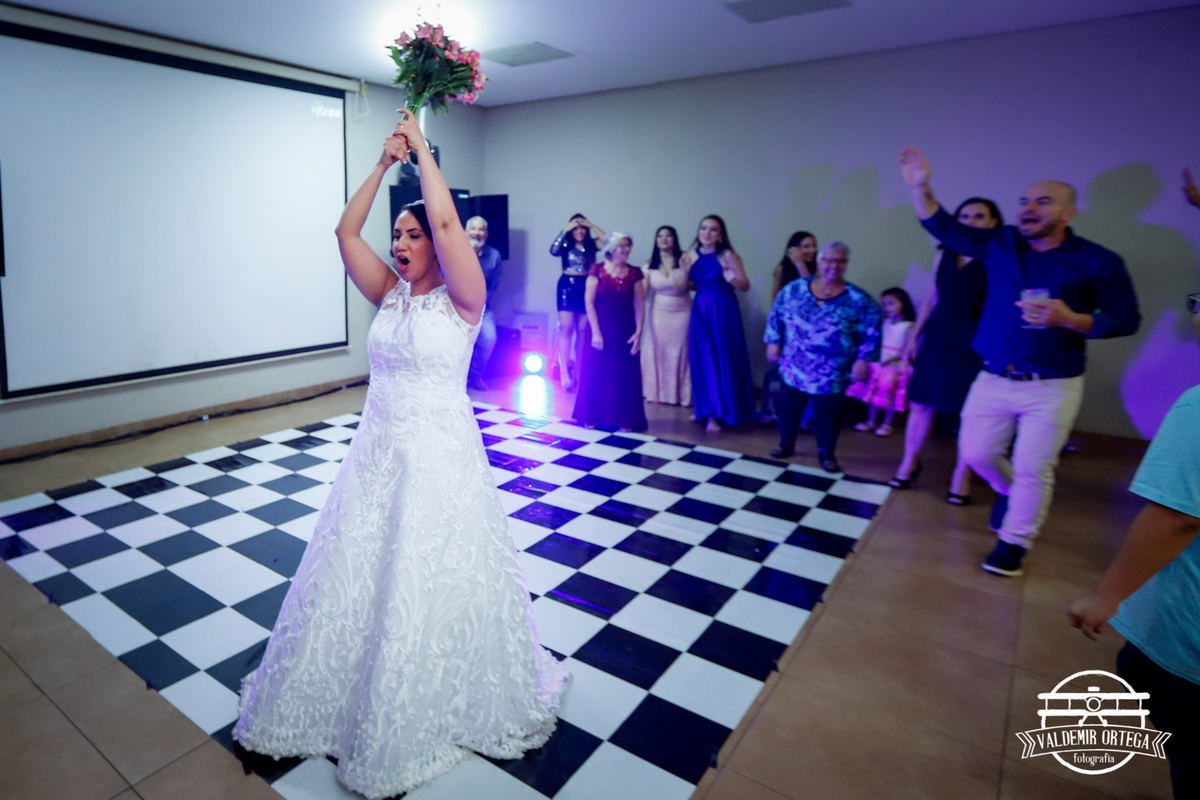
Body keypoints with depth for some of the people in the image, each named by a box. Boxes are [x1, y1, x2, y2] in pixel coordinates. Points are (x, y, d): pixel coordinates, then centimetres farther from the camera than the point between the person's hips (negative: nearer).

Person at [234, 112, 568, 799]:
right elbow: (346, 231, 1)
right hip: (377, 456, 6)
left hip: (440, 460, -6)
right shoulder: (390, 294, 6)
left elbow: (447, 219, -23)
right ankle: (336, 702, 39)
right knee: (352, 581, 16)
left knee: (431, 588, 7)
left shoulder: (461, 299, -10)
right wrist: (384, 162, -1)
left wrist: (423, 149, -11)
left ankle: (436, 715, 33)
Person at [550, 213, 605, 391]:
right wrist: (565, 229, -14)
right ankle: (565, 373, -9)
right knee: (566, 329, -8)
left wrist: (592, 226, -7)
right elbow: (553, 250, -19)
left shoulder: (591, 244, 6)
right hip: (567, 287, -2)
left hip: (586, 288, 3)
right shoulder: (566, 245, 1)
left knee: (582, 331, 6)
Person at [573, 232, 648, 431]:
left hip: (626, 331, 2)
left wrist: (638, 331, -8)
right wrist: (595, 331, -13)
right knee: (596, 372, 5)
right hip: (601, 329, -2)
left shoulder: (635, 273, 4)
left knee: (624, 375, 3)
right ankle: (591, 417, 17)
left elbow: (639, 304, 2)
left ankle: (624, 419, 12)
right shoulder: (597, 270, -2)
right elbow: (589, 302, -6)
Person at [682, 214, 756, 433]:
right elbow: (692, 285, 11)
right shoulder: (691, 255, 4)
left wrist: (731, 278, -28)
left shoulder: (728, 255, -9)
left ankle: (717, 414, 6)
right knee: (701, 360, 8)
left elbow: (746, 285, -8)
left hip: (723, 311, -5)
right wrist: (685, 271, -7)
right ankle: (705, 408, 21)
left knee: (722, 360, -2)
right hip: (700, 310, 5)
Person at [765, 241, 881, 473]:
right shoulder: (794, 289, -1)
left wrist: (863, 360, -11)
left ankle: (826, 454, 27)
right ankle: (786, 445, 34)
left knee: (826, 415, 8)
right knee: (788, 408, 12)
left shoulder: (859, 300, -6)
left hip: (831, 374, -2)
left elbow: (872, 334, -5)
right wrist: (773, 342, 2)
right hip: (794, 368, 2)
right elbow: (776, 317, 7)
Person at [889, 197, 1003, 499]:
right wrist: (914, 335, 15)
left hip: (975, 345, -4)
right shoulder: (944, 255, 10)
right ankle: (909, 463, 23)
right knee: (921, 403, 8)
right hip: (937, 339, 4)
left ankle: (961, 476, 16)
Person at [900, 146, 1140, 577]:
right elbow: (942, 226, 4)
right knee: (975, 453, 10)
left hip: (1052, 387, -3)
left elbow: (1127, 319, -5)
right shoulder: (999, 244, 3)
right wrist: (920, 186, -10)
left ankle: (1013, 543, 22)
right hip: (993, 379, 3)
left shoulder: (1098, 262, -6)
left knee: (1032, 470, 2)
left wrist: (1070, 320, -23)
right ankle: (1010, 490, 43)